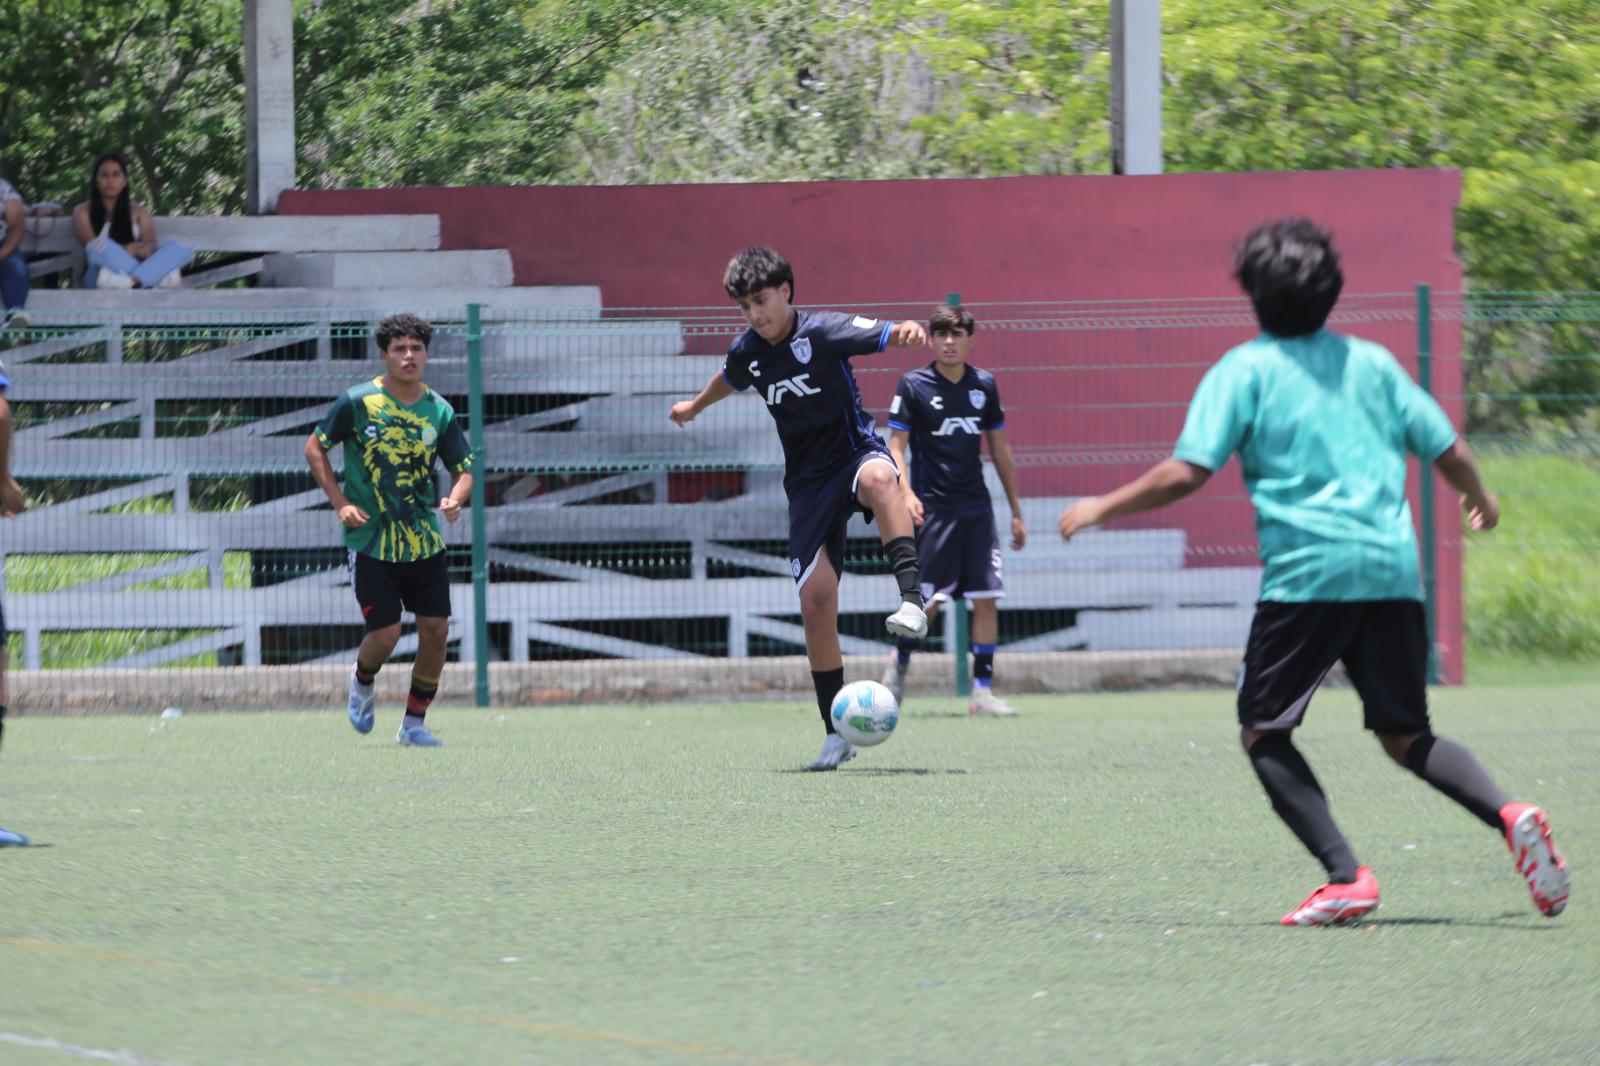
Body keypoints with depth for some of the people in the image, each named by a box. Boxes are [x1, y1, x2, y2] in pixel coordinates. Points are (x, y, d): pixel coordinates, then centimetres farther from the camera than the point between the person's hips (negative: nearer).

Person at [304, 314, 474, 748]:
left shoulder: (439, 411, 1)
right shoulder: (358, 402, -7)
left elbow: (464, 470, 7)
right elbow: (314, 448, 2)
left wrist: (455, 498, -16)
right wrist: (341, 503, -8)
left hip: (425, 542, 3)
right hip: (371, 543, -3)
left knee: (436, 630, -3)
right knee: (385, 634, -8)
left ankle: (414, 722, 13)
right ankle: (363, 680, 28)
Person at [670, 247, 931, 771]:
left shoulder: (823, 331, -11)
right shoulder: (747, 352, 6)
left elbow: (885, 336, -23)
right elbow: (729, 379, 31)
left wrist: (907, 331, -48)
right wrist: (695, 405, 50)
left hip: (854, 451, -4)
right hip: (807, 482, 4)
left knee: (877, 476, -44)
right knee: (816, 601, -7)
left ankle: (911, 600, -52)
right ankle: (836, 734, 2)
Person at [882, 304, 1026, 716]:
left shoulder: (984, 386, 8)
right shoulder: (914, 386, -3)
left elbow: (999, 450, 15)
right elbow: (896, 445, -4)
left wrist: (1016, 512, 17)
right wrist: (906, 492, -21)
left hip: (976, 508, 4)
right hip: (933, 507, -4)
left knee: (986, 599, -3)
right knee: (928, 601, -8)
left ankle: (983, 690, 0)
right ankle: (899, 663, 19)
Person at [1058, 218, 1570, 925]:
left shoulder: (1243, 371, 1)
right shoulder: (1371, 363, 14)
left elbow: (1185, 473, -7)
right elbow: (1450, 453, 16)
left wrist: (1100, 509, 6)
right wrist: (1479, 500, 37)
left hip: (1306, 572, -5)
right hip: (1392, 568, 5)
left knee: (1263, 732, 6)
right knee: (1405, 736, 14)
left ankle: (1346, 877, -10)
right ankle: (1507, 815, -12)